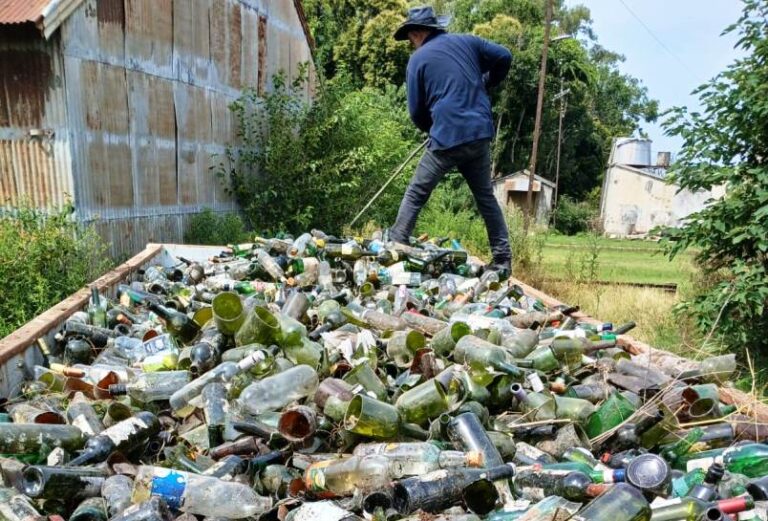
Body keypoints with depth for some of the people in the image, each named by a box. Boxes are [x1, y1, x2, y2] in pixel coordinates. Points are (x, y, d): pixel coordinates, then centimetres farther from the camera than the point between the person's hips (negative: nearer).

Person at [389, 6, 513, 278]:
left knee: (415, 194, 6)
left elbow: (417, 112, 4)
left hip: (447, 138, -4)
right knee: (485, 197, 14)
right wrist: (484, 86, 25)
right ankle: (503, 260, 15)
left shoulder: (418, 59, 3)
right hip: (480, 134, 5)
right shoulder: (467, 41, 12)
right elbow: (504, 57, 10)